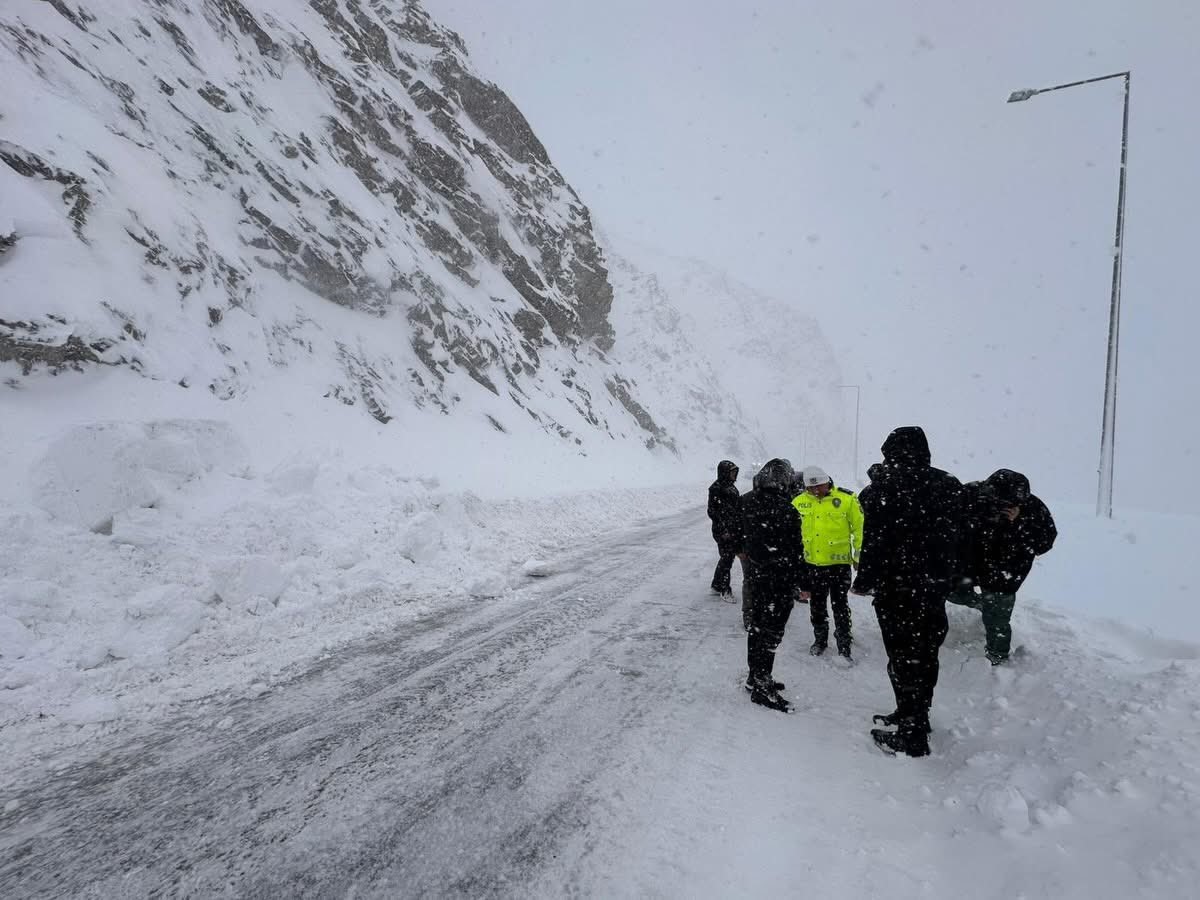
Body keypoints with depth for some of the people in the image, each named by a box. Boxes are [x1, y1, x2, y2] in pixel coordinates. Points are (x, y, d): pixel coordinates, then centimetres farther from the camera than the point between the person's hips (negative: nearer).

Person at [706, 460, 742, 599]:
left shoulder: (731, 487, 13)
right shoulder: (716, 488, -13)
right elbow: (712, 511, -15)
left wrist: (739, 527, 17)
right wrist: (723, 530, -18)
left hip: (734, 530, 8)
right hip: (723, 531, -8)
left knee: (727, 557, 14)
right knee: (726, 558, -2)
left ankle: (717, 586, 27)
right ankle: (725, 589, 11)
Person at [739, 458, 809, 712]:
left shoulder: (746, 502, 0)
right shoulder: (786, 510, -21)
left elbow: (739, 540, 10)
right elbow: (795, 552, -16)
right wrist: (800, 583, -7)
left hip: (755, 576, 7)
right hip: (780, 581, -7)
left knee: (757, 627, 18)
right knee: (771, 632, 2)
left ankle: (756, 677, 31)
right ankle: (762, 686, 9)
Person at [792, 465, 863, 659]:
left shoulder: (847, 499, -12)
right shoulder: (799, 502, -2)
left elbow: (859, 528, -4)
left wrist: (859, 555, -3)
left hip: (839, 563, -4)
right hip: (812, 563, 4)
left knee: (840, 605, 4)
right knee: (816, 605, 16)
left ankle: (844, 646, 15)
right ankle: (820, 640, 33)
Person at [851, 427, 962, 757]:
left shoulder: (885, 488, -14)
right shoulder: (948, 486, 4)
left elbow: (874, 542, -15)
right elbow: (952, 538, 11)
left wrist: (864, 582, -5)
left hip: (897, 589, -6)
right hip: (935, 588, 6)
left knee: (904, 659, 2)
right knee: (925, 655, 18)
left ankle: (911, 736, 11)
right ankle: (915, 717, 35)